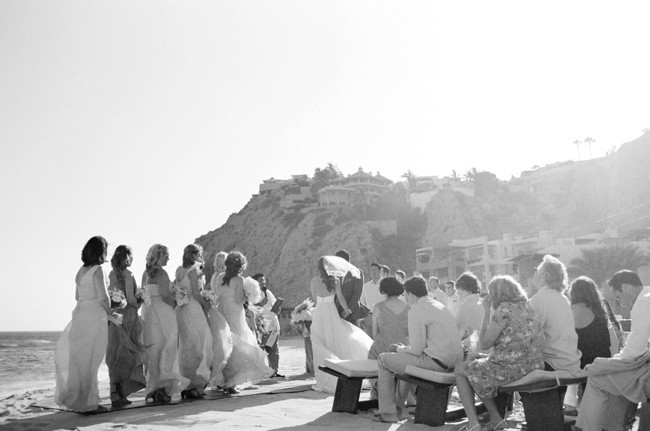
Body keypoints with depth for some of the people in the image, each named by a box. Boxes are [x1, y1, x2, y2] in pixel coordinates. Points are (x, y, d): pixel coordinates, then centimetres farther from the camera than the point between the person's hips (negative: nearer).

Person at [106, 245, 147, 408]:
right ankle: (119, 393, -2)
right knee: (127, 355, 2)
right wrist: (139, 303, 3)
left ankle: (116, 394, 11)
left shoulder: (111, 275, 8)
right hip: (127, 318, -6)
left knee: (115, 357, 9)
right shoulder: (127, 274, -11)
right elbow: (130, 299, -15)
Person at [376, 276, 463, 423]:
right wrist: (404, 348, 23)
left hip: (436, 363, -9)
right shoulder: (440, 306, 18)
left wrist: (400, 349, 6)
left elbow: (417, 349, -14)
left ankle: (388, 413, 11)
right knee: (406, 358, 35)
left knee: (384, 360, 6)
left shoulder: (416, 310, -11)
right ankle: (398, 406, 41)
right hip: (452, 363, 9)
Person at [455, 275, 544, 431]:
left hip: (511, 368, -8)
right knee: (479, 369, 29)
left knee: (460, 370, 12)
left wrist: (486, 311, -4)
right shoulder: (526, 307, 11)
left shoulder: (504, 309, -14)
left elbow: (484, 343, -10)